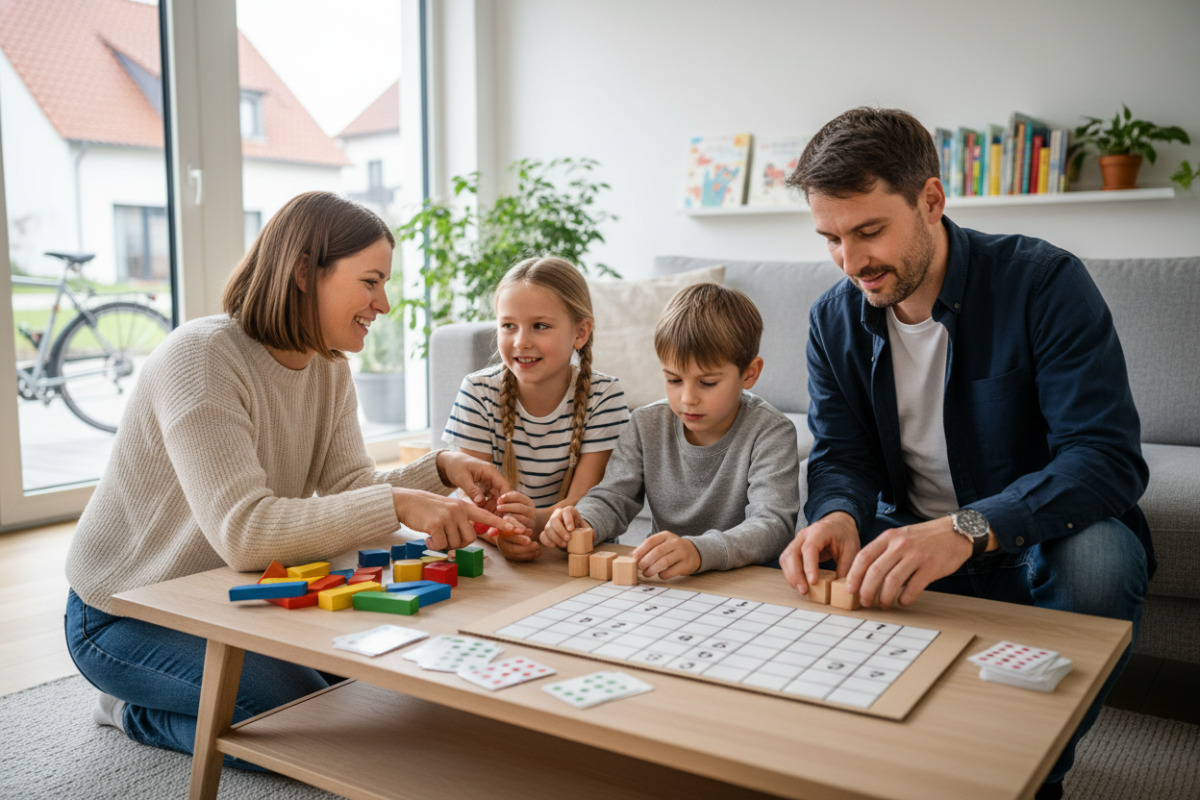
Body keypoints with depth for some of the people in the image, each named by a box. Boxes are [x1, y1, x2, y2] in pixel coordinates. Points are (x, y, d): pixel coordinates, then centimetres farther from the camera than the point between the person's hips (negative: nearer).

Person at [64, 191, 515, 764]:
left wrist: (439, 470, -24)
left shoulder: (329, 369, -1)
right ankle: (137, 712, 6)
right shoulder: (201, 357, -28)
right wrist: (397, 504, -44)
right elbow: (242, 531, -38)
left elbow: (348, 489, -7)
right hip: (124, 612, -8)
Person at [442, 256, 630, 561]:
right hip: (498, 555, 1)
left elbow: (582, 501, -12)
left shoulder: (603, 395, -8)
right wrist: (498, 531, -33)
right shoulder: (478, 391, -5)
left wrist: (537, 519, -35)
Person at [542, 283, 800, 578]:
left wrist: (699, 551, -43)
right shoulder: (648, 425, 2)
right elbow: (612, 498, 0)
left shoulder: (770, 433, -12)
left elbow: (773, 524, -24)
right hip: (658, 578, 3)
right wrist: (583, 523, -24)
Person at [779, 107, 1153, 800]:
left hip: (1040, 535, -3)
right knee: (810, 571, -19)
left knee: (1097, 559, -35)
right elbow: (841, 456, -2)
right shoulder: (835, 319, -3)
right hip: (913, 538, 4)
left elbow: (1108, 457, -27)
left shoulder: (1044, 281, -19)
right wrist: (838, 515, -28)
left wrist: (967, 528, -43)